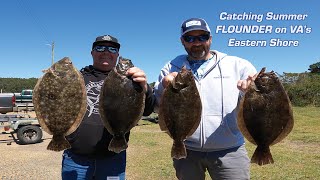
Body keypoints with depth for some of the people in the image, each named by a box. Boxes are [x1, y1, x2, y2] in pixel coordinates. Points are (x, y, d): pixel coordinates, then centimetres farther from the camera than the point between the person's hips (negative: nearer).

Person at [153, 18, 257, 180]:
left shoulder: (237, 65, 2)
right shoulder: (172, 67, 6)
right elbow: (155, 105, 2)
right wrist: (164, 86, -19)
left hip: (229, 151, -1)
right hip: (186, 151, 2)